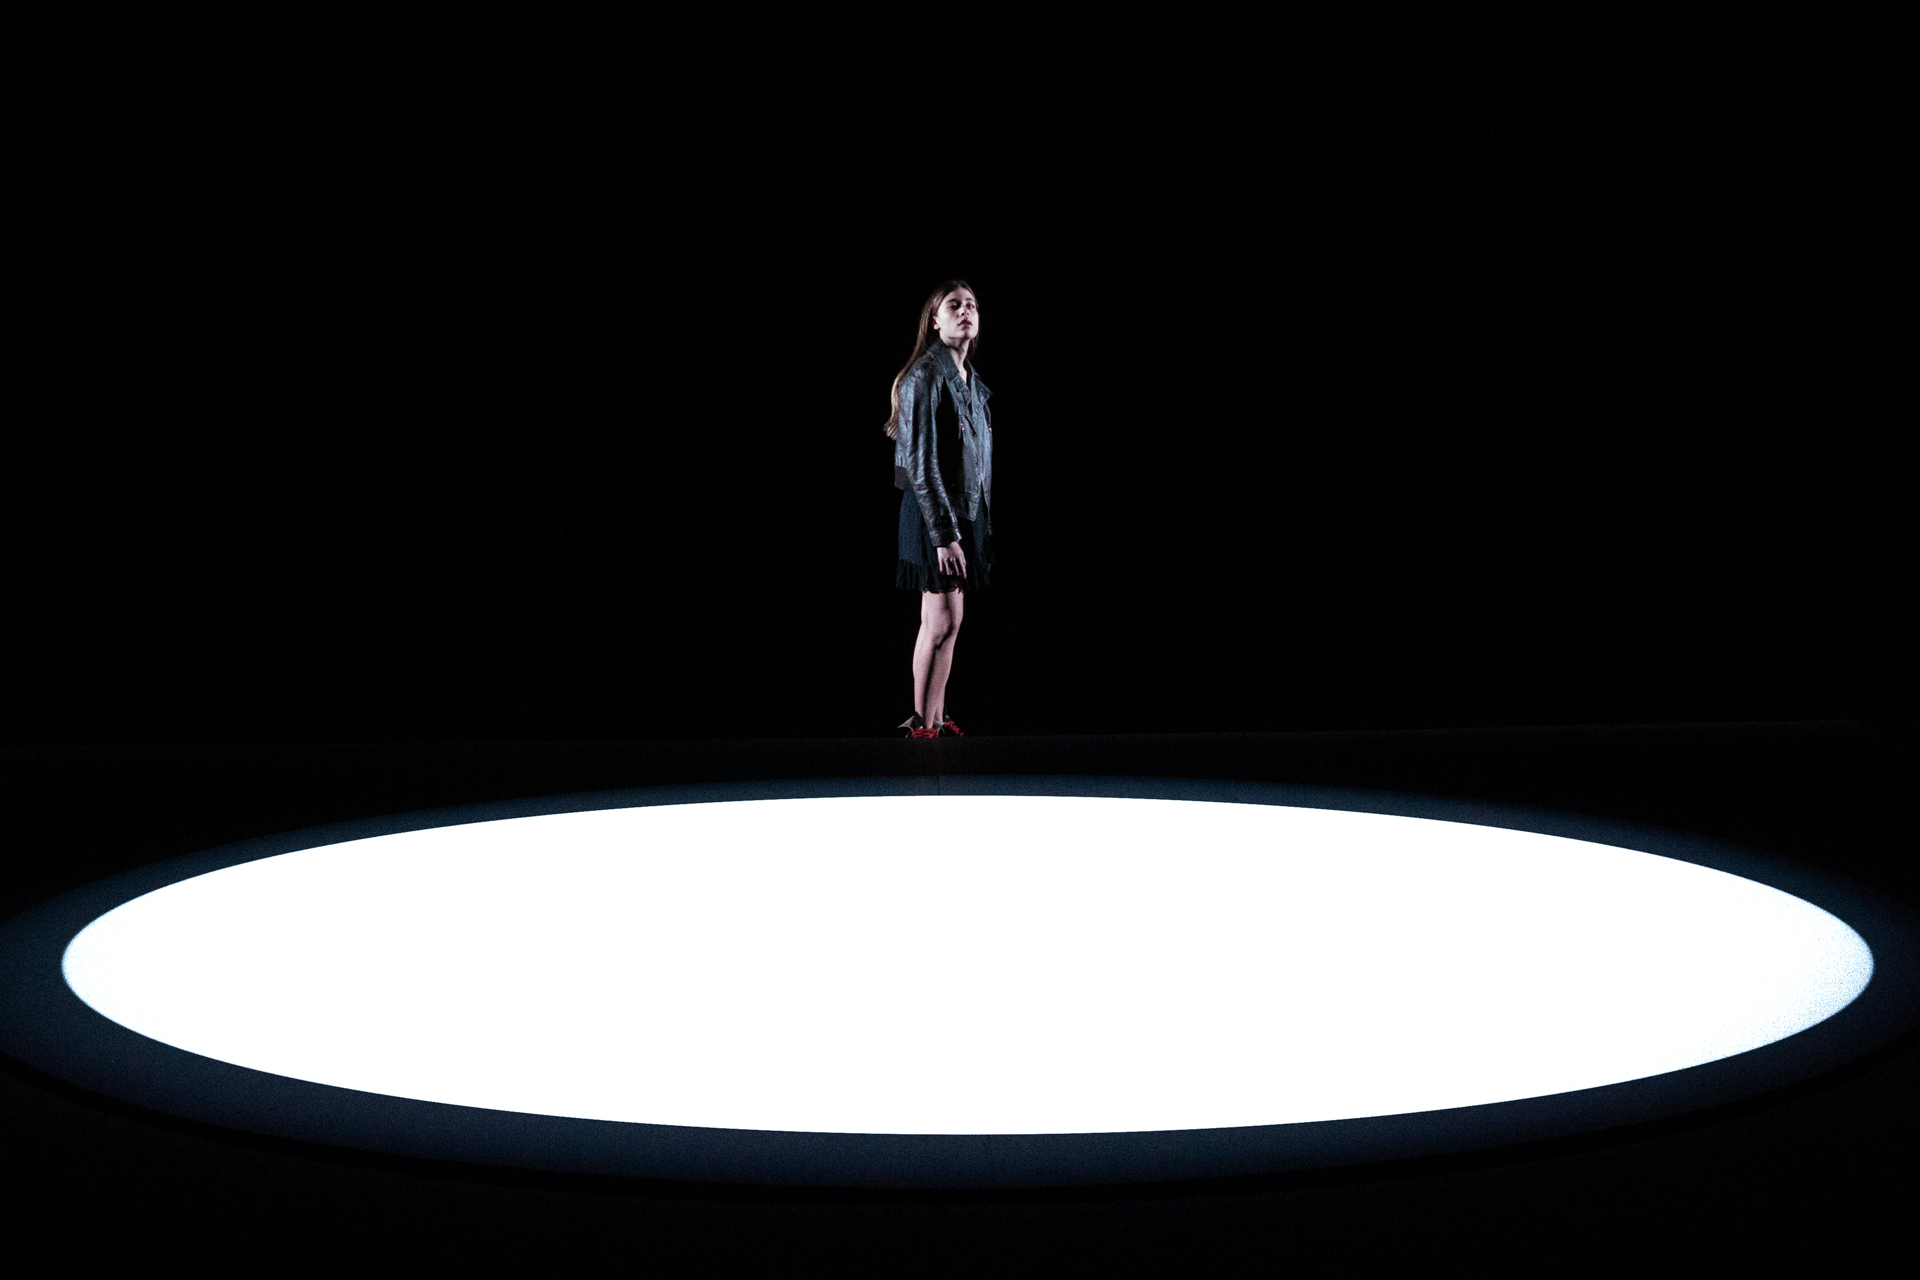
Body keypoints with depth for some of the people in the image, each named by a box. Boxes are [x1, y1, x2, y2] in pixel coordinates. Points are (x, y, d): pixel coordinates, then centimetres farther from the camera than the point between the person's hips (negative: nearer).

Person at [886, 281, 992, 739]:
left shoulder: (972, 381, 13)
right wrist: (944, 534, -22)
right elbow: (921, 464, -18)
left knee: (947, 620, 9)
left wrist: (979, 526, 16)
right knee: (942, 620, -9)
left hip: (968, 510, 8)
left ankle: (936, 718, 14)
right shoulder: (925, 378, -13)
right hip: (935, 512, -8)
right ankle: (922, 724, -4)